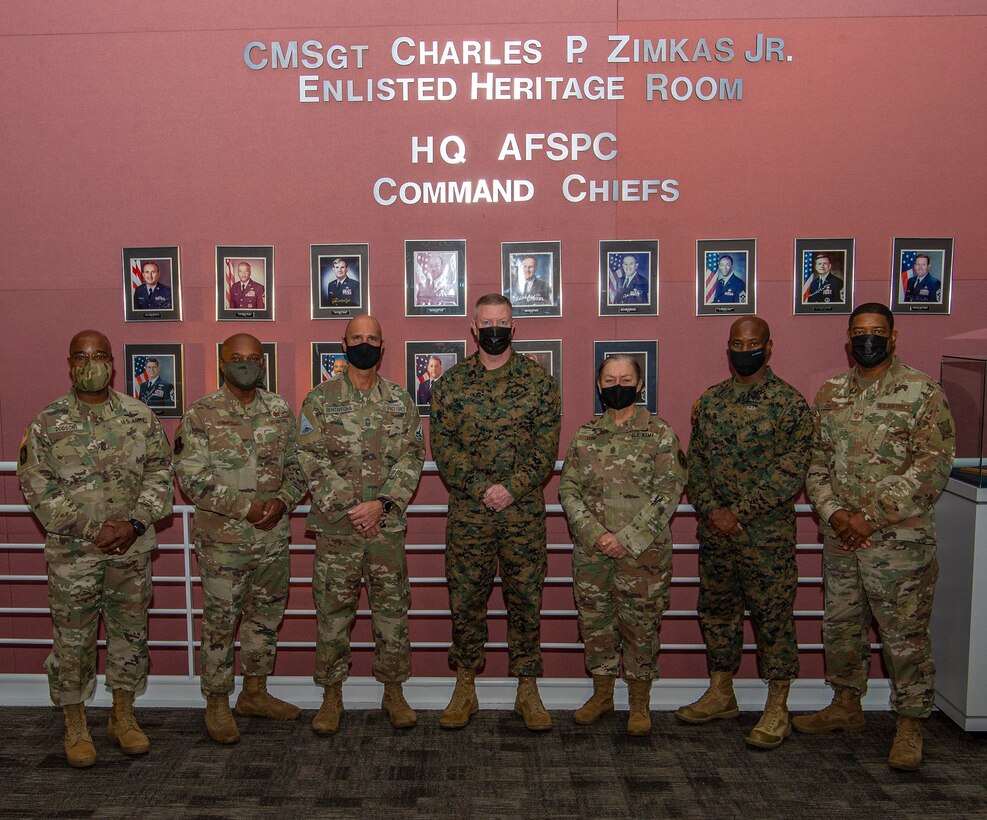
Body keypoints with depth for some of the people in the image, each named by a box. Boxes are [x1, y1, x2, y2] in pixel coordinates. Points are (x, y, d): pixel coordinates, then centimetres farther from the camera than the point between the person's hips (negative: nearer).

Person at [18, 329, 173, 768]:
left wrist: (134, 523, -13)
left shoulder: (139, 416, 1)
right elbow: (36, 486, -8)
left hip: (132, 549, 2)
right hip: (72, 552, -2)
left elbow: (159, 471, 1)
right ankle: (75, 724, 25)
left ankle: (123, 715, 29)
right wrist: (94, 529, -15)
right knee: (72, 638, 7)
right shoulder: (47, 423, -4)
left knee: (130, 631, 12)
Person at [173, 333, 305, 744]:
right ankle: (217, 704, 22)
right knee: (220, 622, 6)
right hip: (223, 540, -4)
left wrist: (283, 500, -12)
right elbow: (191, 477, -14)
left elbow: (296, 464, 7)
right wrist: (245, 508, -19)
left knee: (266, 615, 16)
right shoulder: (200, 415, -8)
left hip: (274, 537, 5)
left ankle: (255, 693, 33)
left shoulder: (280, 410, 4)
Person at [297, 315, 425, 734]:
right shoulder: (320, 399, 1)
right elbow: (312, 460, -6)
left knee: (392, 610, 8)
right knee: (333, 613, 6)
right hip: (336, 527, -1)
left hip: (388, 526, 2)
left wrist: (381, 504, -13)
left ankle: (394, 692, 22)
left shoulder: (401, 400, 6)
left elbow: (411, 459, 0)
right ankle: (331, 695, 21)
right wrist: (348, 509, -14)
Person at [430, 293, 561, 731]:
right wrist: (481, 489, -14)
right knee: (465, 600, 7)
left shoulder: (539, 382, 3)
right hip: (467, 514, 1)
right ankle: (464, 690, 22)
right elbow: (442, 446, -3)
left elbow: (546, 448, -3)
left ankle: (527, 690, 21)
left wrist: (511, 489, -15)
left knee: (526, 600, 7)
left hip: (524, 514, 0)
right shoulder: (450, 383, 5)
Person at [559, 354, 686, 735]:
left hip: (644, 550, -3)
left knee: (641, 625, 6)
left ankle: (640, 703, 24)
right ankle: (602, 695, 30)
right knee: (595, 622, 11)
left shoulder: (659, 434, -3)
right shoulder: (585, 435, 7)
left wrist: (628, 539, -16)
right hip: (591, 550, 3)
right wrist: (596, 534, -12)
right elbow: (568, 489, 3)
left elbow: (668, 493, -9)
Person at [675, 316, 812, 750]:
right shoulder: (709, 401, 9)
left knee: (773, 615, 2)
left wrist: (738, 512, -16)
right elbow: (695, 461, 8)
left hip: (766, 532, -5)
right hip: (713, 530, 5)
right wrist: (710, 509, -8)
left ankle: (777, 708, 15)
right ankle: (721, 693, 30)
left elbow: (791, 470, -12)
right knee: (716, 609, 14)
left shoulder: (789, 402, -6)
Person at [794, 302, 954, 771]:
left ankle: (910, 725, 20)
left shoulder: (922, 393, -7)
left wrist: (872, 518, -17)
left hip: (899, 539, -5)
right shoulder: (829, 395, 9)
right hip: (839, 537, 5)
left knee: (905, 633, 3)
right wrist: (834, 513, -8)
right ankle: (846, 707, 34)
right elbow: (815, 462, 9)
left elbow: (933, 466, -14)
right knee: (840, 624, 16)